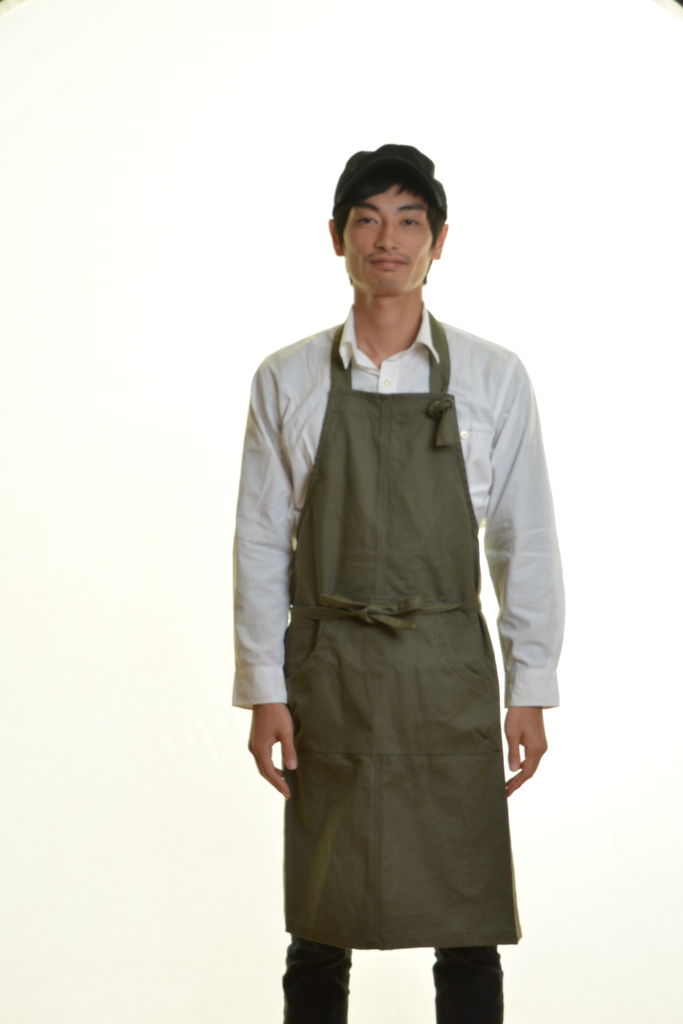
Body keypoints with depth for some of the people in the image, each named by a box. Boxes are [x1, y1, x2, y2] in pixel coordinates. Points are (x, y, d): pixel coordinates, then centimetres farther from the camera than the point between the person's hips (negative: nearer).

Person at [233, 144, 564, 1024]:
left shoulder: (493, 380, 0)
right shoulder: (286, 383, 1)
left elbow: (525, 543, 2)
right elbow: (259, 544, 2)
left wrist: (531, 692, 0)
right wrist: (264, 692, -2)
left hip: (448, 671, 0)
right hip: (327, 676, 0)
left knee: (468, 933, 6)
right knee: (319, 934, 9)